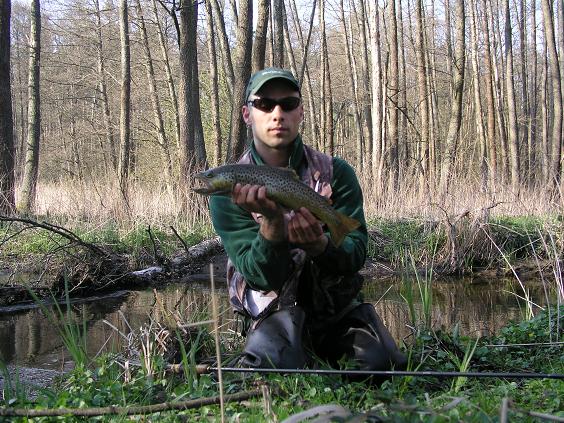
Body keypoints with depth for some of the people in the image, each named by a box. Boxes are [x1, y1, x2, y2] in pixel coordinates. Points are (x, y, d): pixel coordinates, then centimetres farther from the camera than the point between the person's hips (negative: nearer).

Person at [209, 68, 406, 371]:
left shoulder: (336, 173, -2)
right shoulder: (229, 190, -6)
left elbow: (354, 256, -10)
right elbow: (263, 277, -14)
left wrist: (319, 244, -33)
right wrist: (273, 221, -34)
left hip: (339, 309, 2)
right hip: (274, 310, -2)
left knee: (384, 364, -21)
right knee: (272, 364, -31)